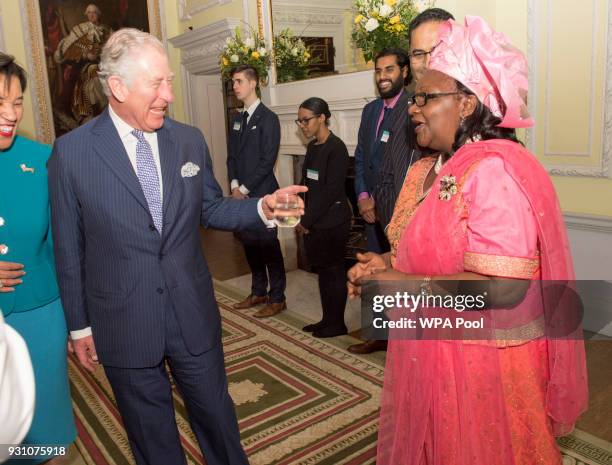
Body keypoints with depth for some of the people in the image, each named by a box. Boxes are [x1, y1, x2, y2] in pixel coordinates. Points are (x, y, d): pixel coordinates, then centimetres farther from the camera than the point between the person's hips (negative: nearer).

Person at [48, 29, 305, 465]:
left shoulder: (190, 140, -1)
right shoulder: (71, 151, -9)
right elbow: (69, 248, -3)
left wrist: (262, 207, -9)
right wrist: (79, 325, 2)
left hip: (194, 315, 2)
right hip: (123, 326, -2)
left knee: (216, 414, 19)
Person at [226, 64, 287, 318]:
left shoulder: (268, 118, -8)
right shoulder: (237, 119, 15)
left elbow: (267, 160, -13)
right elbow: (232, 156, 15)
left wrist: (245, 188, -12)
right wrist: (234, 185, 0)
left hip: (262, 193, -7)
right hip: (241, 193, 7)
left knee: (268, 245, -1)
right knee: (249, 243, 12)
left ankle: (277, 298, 11)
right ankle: (258, 292, 26)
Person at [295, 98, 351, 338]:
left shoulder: (336, 148, -14)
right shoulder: (312, 146, 10)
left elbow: (331, 190, -19)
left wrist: (307, 220, -15)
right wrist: (302, 218, 4)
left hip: (332, 221, -8)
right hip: (314, 221, 8)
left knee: (334, 271, 4)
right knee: (322, 270, 14)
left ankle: (336, 324, 17)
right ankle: (327, 319, 26)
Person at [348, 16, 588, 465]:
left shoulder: (494, 170, -21)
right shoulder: (426, 170, 9)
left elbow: (504, 286, -28)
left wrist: (407, 285, -21)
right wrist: (386, 264, 0)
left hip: (479, 361, -8)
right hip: (426, 355, 8)